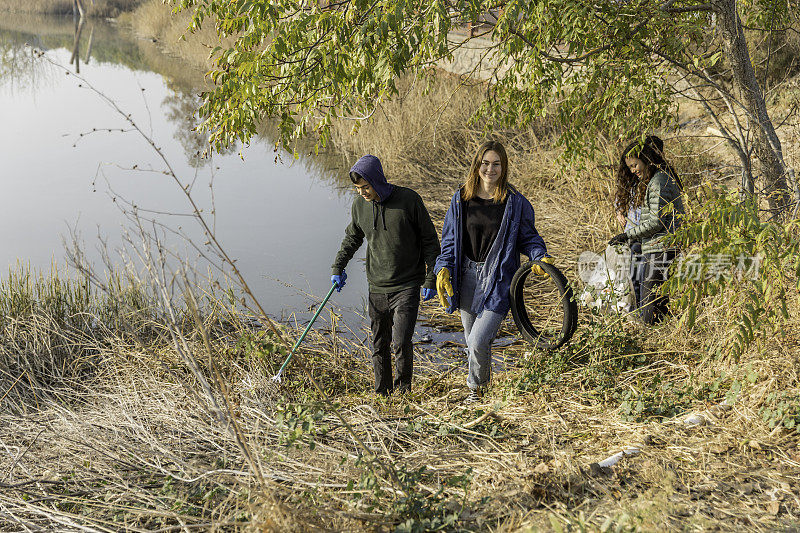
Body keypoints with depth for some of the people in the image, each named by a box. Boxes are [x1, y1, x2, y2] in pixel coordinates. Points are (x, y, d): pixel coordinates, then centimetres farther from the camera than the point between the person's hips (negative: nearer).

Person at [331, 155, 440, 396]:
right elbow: (352, 238, 21)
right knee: (379, 346, 8)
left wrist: (431, 279, -4)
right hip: (377, 288, 4)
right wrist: (338, 267, 14)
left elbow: (430, 240, -3)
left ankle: (404, 389, 11)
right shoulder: (359, 206, 1)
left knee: (401, 342, -12)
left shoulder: (408, 200, -11)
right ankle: (383, 394, 23)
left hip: (407, 287, -4)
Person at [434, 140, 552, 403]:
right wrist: (444, 268, -3)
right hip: (467, 277, 4)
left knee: (479, 341, -12)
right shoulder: (461, 199, 3)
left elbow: (528, 237, 5)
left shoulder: (516, 202, -6)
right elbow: (450, 240, 9)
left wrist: (540, 257, -13)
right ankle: (479, 372, 44)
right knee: (471, 339, 16)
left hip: (498, 279, -4)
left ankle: (476, 388, 15)